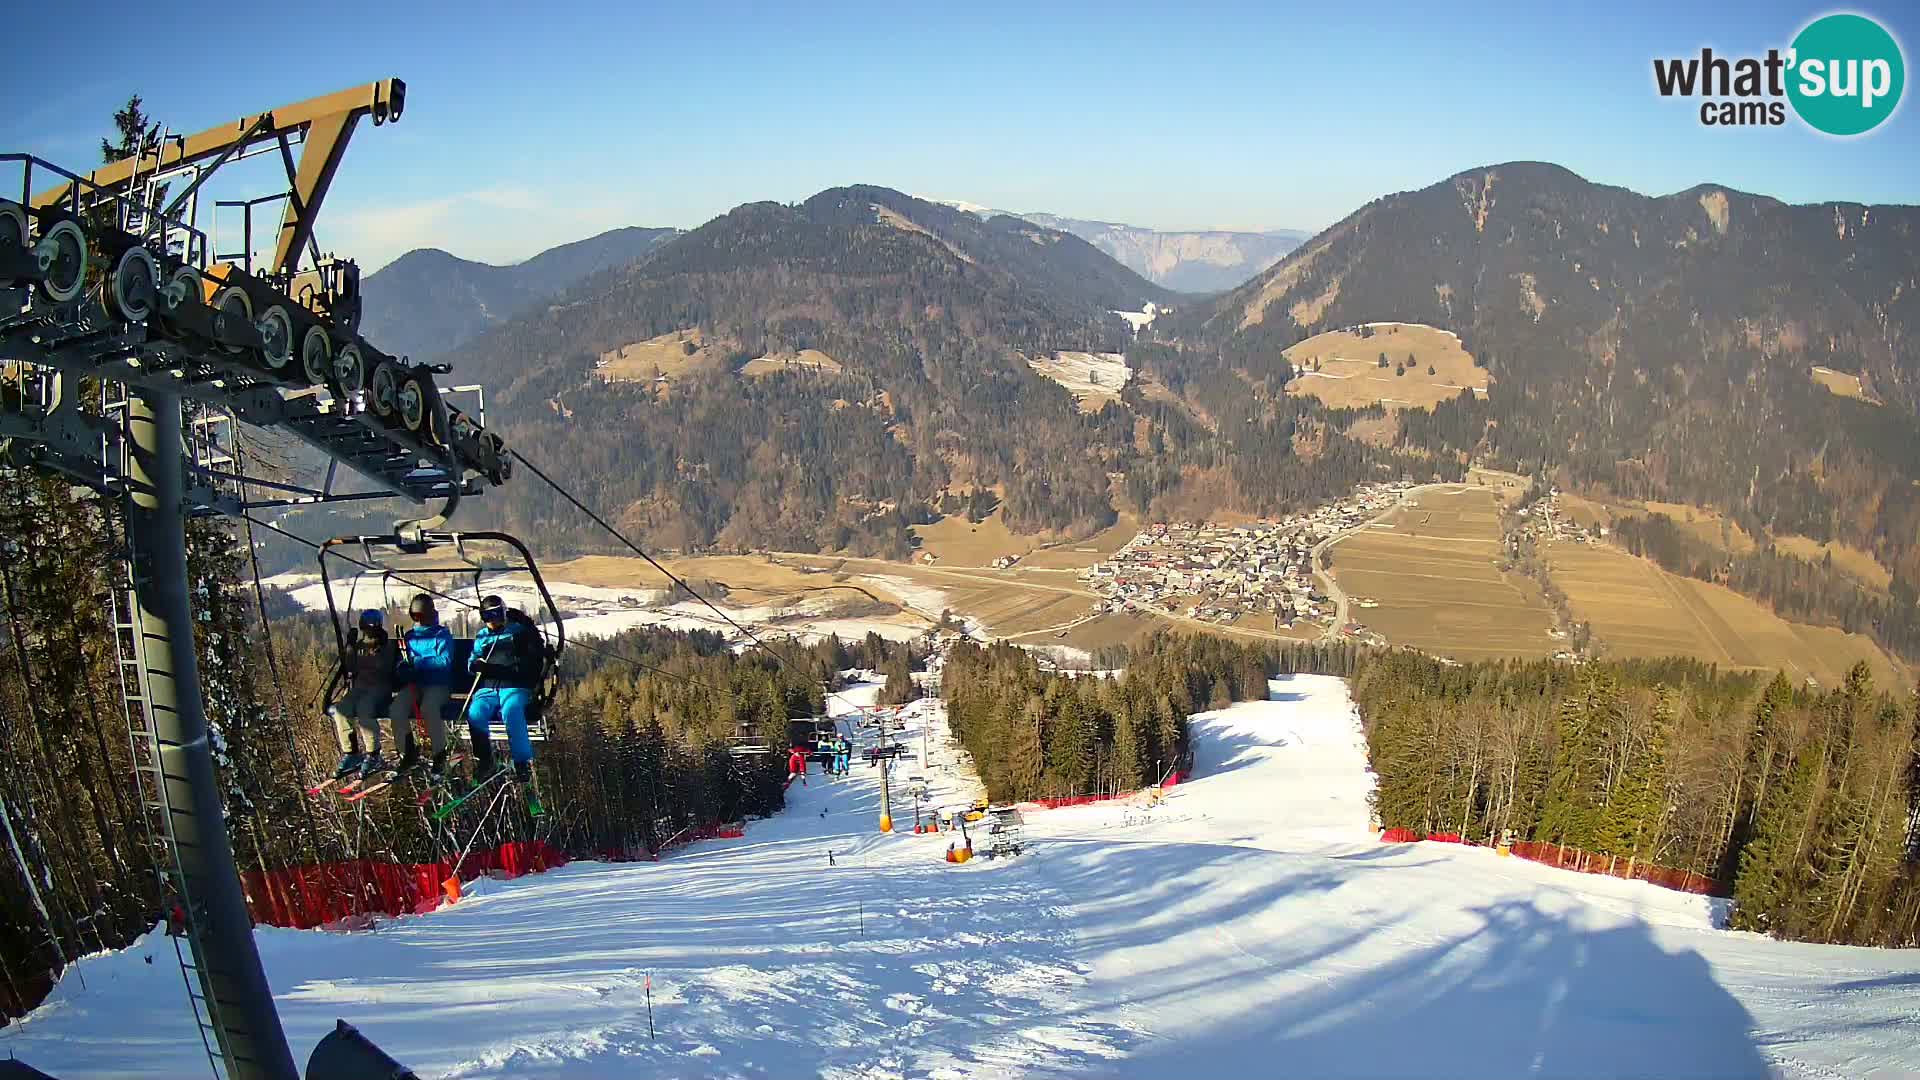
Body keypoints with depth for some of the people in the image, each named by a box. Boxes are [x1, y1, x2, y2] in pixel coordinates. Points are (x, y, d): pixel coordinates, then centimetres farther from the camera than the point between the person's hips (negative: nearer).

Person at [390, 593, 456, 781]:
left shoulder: (443, 635, 1)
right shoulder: (409, 637, 18)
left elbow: (445, 661, -14)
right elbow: (402, 666, 21)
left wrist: (417, 662, -19)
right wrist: (403, 672, -4)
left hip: (438, 685, -5)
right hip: (414, 685, 5)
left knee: (429, 708, -36)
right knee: (397, 709, -25)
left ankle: (440, 758, -24)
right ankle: (409, 754, -7)